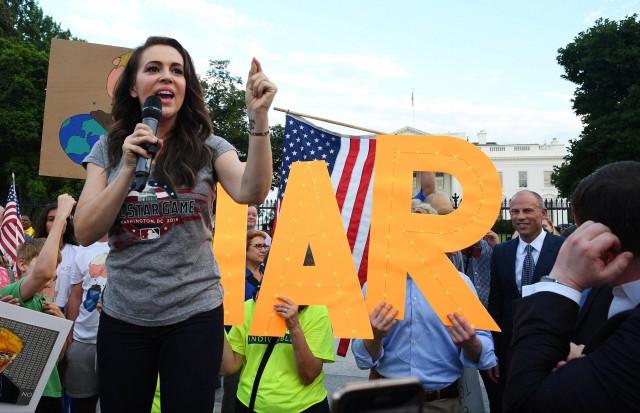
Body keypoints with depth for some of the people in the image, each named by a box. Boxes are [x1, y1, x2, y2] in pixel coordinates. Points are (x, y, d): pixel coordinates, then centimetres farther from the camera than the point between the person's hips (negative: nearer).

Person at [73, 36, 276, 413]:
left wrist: (258, 117, -30)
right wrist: (129, 169, -14)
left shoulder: (209, 148, 0)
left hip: (194, 315, -1)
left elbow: (252, 192, -19)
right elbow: (85, 234, -4)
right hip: (122, 318, 2)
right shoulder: (108, 149, 3)